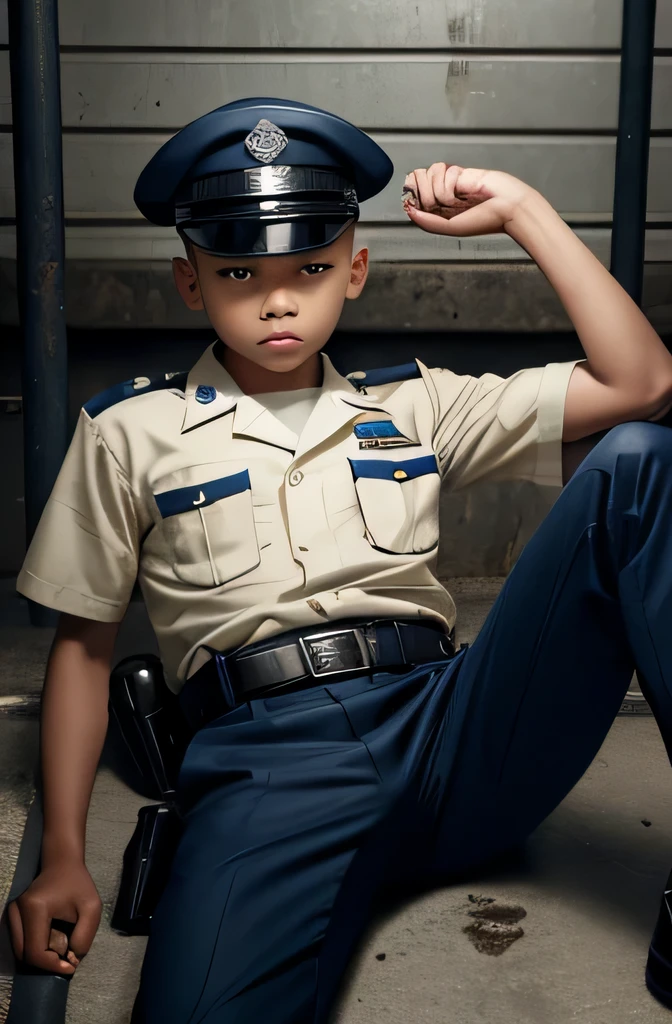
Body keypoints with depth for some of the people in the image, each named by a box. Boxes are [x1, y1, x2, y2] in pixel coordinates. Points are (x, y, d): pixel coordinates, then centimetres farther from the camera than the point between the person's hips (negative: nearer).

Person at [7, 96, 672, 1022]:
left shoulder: (413, 406, 19)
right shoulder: (131, 432, 14)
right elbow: (84, 644, 14)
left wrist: (522, 210, 14)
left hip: (449, 727, 5)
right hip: (271, 760, -4)